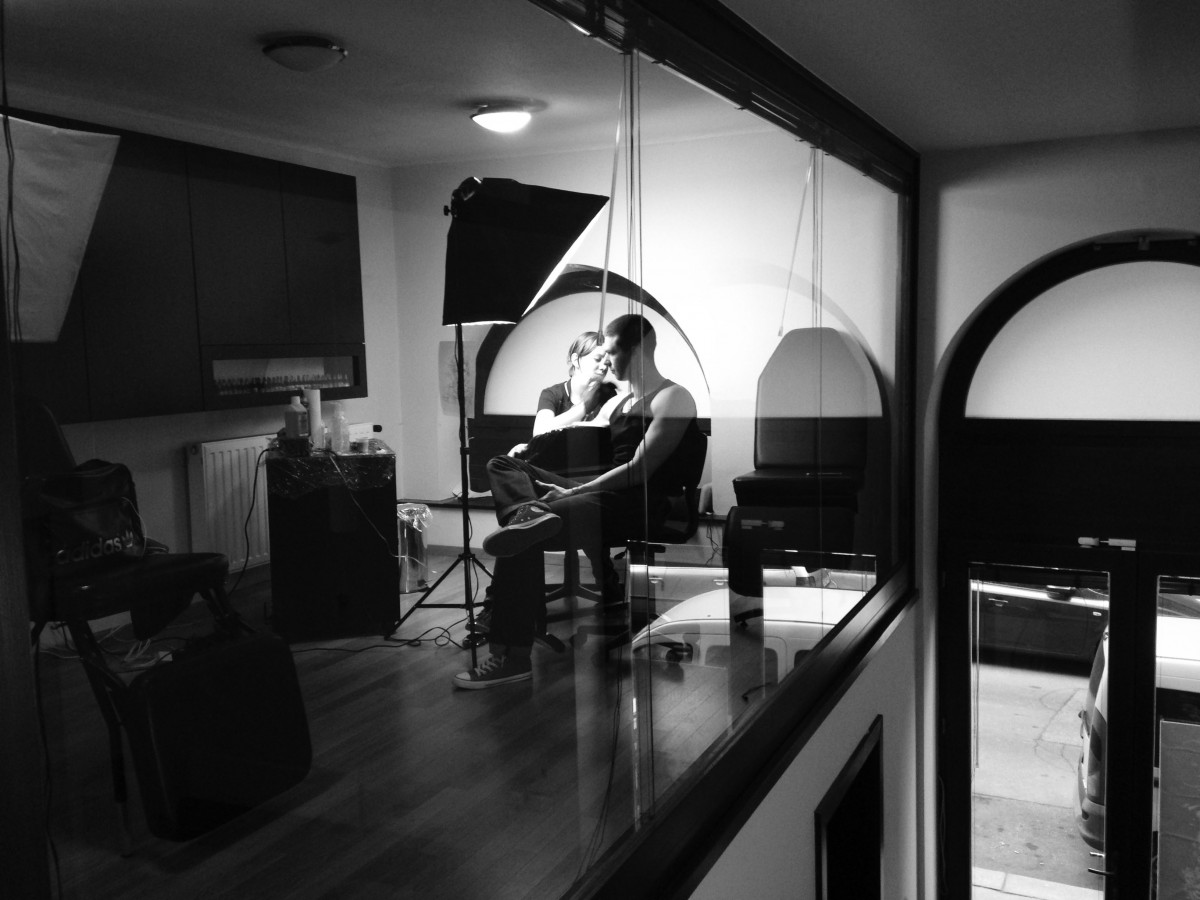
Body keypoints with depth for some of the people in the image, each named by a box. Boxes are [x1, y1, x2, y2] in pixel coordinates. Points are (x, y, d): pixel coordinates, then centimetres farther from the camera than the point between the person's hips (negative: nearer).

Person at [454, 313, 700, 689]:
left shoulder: (673, 399, -3)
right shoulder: (615, 403, 25)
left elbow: (639, 470, -12)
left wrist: (573, 492, -14)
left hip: (636, 505, -9)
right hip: (597, 490, 9)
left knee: (522, 541, -26)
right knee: (501, 465, -3)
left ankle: (512, 658, -24)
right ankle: (529, 514, -36)